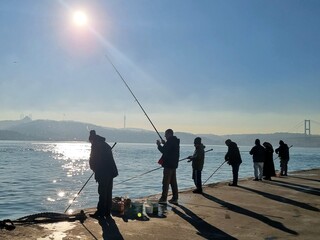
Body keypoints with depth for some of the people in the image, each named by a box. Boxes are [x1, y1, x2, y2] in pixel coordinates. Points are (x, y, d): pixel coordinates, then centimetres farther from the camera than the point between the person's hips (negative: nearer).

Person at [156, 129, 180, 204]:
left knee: (166, 182, -6)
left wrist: (159, 145, -3)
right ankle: (175, 198, 16)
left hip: (168, 165, -10)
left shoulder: (170, 141, -16)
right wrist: (164, 144, 17)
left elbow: (164, 151, -18)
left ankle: (163, 199, -4)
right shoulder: (175, 141, 15)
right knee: (173, 182, 12)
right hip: (174, 164, 10)